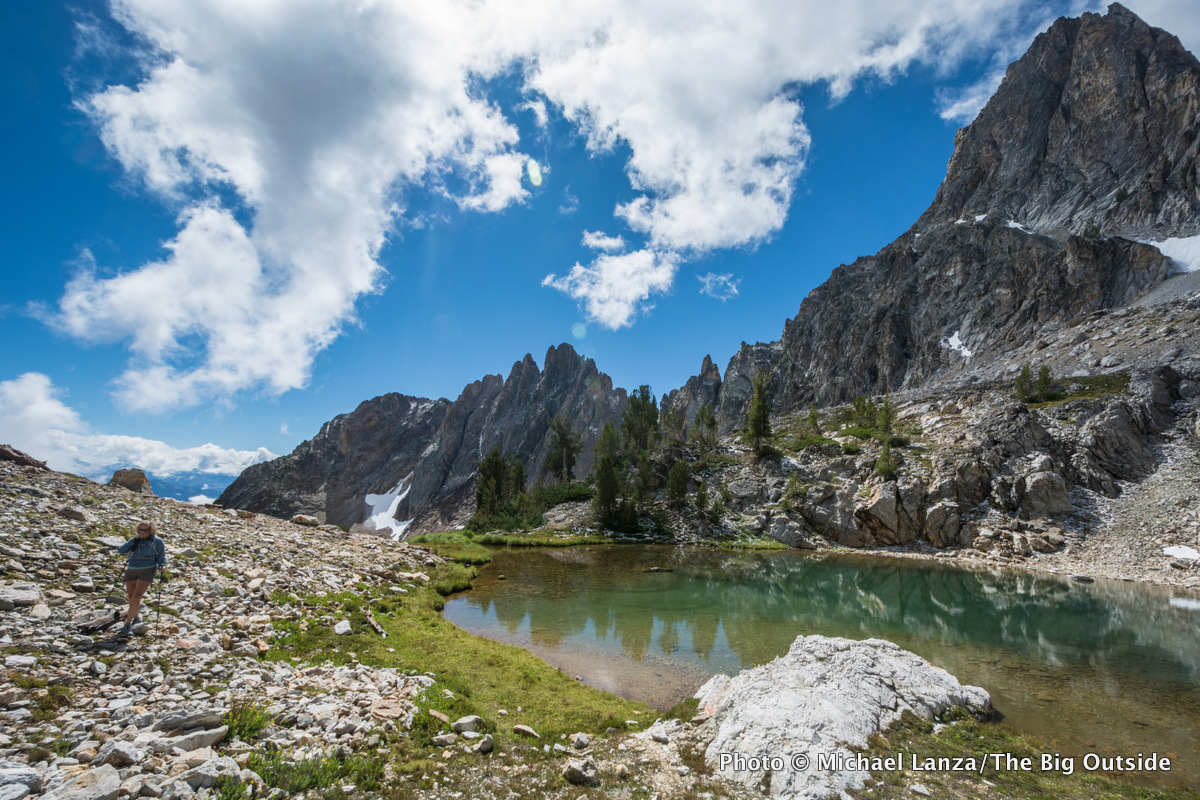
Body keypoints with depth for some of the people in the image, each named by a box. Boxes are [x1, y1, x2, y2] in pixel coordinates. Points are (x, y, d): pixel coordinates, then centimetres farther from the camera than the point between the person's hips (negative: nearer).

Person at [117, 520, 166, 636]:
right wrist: (133, 540, -8)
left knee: (136, 597, -13)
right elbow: (120, 550, 0)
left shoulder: (157, 541, 4)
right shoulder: (135, 540, 12)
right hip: (131, 570, 5)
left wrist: (161, 565, -7)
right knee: (131, 597, 13)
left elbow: (162, 554, 9)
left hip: (147, 571, -4)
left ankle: (128, 625, -9)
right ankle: (136, 617, 38)